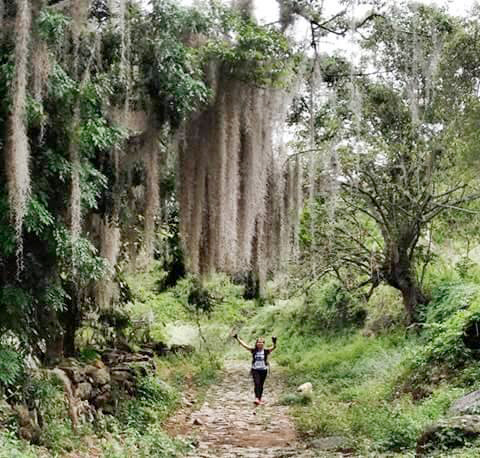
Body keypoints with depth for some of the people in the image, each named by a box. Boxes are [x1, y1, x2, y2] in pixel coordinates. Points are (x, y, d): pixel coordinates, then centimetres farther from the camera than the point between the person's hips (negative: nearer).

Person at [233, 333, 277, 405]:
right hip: (255, 370, -1)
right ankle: (257, 399, -22)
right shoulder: (253, 350, 0)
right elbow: (244, 345, -4)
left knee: (261, 385, 9)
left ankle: (260, 399, 24)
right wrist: (237, 338, -10)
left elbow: (273, 347, -17)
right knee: (257, 383, -14)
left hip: (263, 370, 1)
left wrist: (274, 342, -38)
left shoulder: (266, 351, -2)